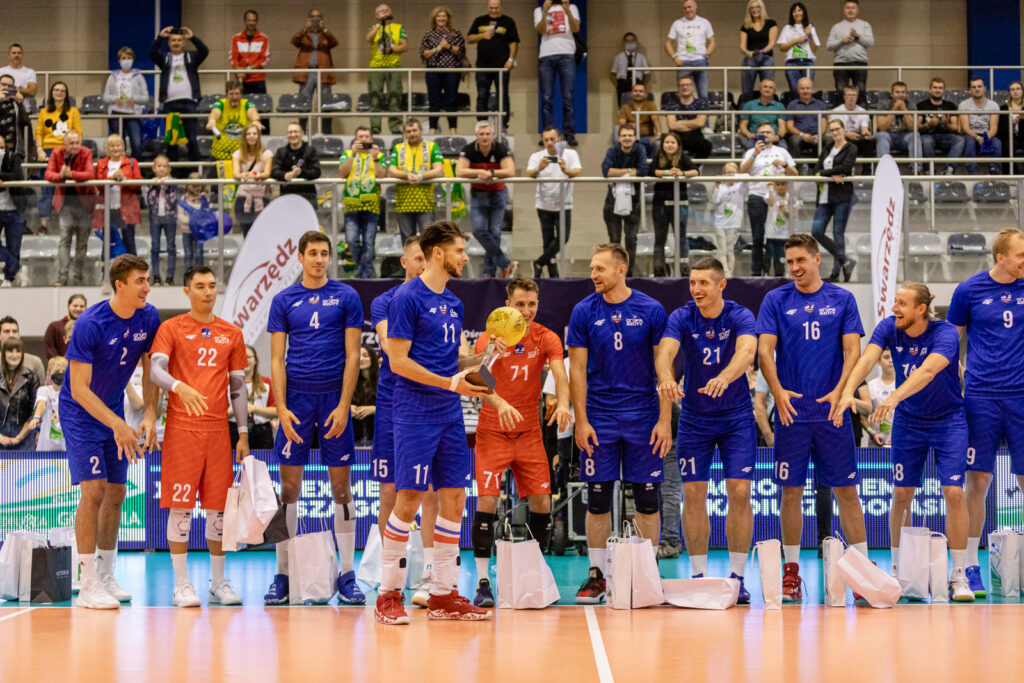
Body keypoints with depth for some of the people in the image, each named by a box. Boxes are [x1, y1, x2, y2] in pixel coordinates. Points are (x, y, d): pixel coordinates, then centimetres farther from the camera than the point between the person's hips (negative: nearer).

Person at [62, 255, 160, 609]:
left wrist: (150, 415, -11)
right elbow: (79, 389, -25)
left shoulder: (149, 318, -8)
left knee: (116, 493, 8)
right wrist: (118, 426, -30)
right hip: (80, 412, -6)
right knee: (94, 490, -15)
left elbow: (150, 370, 3)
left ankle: (106, 577, 21)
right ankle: (89, 586, -11)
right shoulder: (90, 324, -26)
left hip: (114, 412, 6)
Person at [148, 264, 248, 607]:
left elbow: (238, 386, 14)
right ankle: (181, 585, 3)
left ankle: (218, 583, 14)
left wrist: (243, 434, 9)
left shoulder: (231, 334, 12)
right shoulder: (171, 328, 2)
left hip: (219, 429, 3)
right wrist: (180, 387, -32)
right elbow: (155, 370, -11)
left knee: (219, 506, 5)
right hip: (181, 427, -3)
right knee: (180, 505, -4)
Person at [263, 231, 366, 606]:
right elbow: (277, 360, 4)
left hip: (334, 399, -1)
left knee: (341, 487, 1)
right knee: (289, 487, 1)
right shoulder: (284, 300, 6)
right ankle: (282, 575, 7)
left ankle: (347, 577, 6)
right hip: (296, 398, 1)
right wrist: (282, 409, -7)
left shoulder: (346, 297, 3)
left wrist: (343, 406, -8)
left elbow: (352, 356, 0)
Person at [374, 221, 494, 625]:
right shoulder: (408, 297, -9)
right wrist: (450, 382, -19)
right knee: (409, 500, -8)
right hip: (415, 413, -8)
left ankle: (444, 595, 12)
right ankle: (388, 595, 2)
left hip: (450, 416, 8)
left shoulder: (453, 303, 15)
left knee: (454, 499, 5)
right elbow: (398, 361, -13)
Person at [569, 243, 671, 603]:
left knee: (647, 498, 2)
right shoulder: (584, 312, 0)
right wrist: (581, 421, -4)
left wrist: (664, 420, -7)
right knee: (598, 497, 2)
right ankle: (596, 576, 10)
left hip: (642, 416, -1)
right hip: (599, 417, 1)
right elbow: (577, 369, 2)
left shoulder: (651, 310, -3)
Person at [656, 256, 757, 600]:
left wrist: (724, 378, -54)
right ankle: (698, 575, 9)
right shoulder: (681, 318, -9)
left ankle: (737, 576, 0)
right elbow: (665, 351, -26)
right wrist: (666, 377, -49)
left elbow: (746, 351, -33)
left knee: (739, 492, -8)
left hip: (736, 417, -2)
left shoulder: (740, 316, -14)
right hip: (694, 417, 2)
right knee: (693, 494, 0)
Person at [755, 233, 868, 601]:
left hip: (833, 412, 0)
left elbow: (852, 350, 0)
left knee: (846, 490, 1)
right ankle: (791, 572, 10)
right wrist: (778, 391, -19)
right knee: (791, 491, 2)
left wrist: (839, 391, -16)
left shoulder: (843, 300, 5)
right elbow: (764, 350, -2)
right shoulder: (776, 301, 4)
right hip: (791, 412, 0)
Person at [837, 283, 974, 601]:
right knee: (901, 494, 3)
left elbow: (927, 371, -40)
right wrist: (848, 390, -44)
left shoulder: (945, 334, -23)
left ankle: (958, 577, -3)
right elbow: (868, 358, -25)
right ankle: (897, 571, 17)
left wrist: (894, 397, -55)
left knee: (954, 492, -11)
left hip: (949, 420, -4)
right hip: (908, 421, 4)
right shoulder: (889, 328, -10)